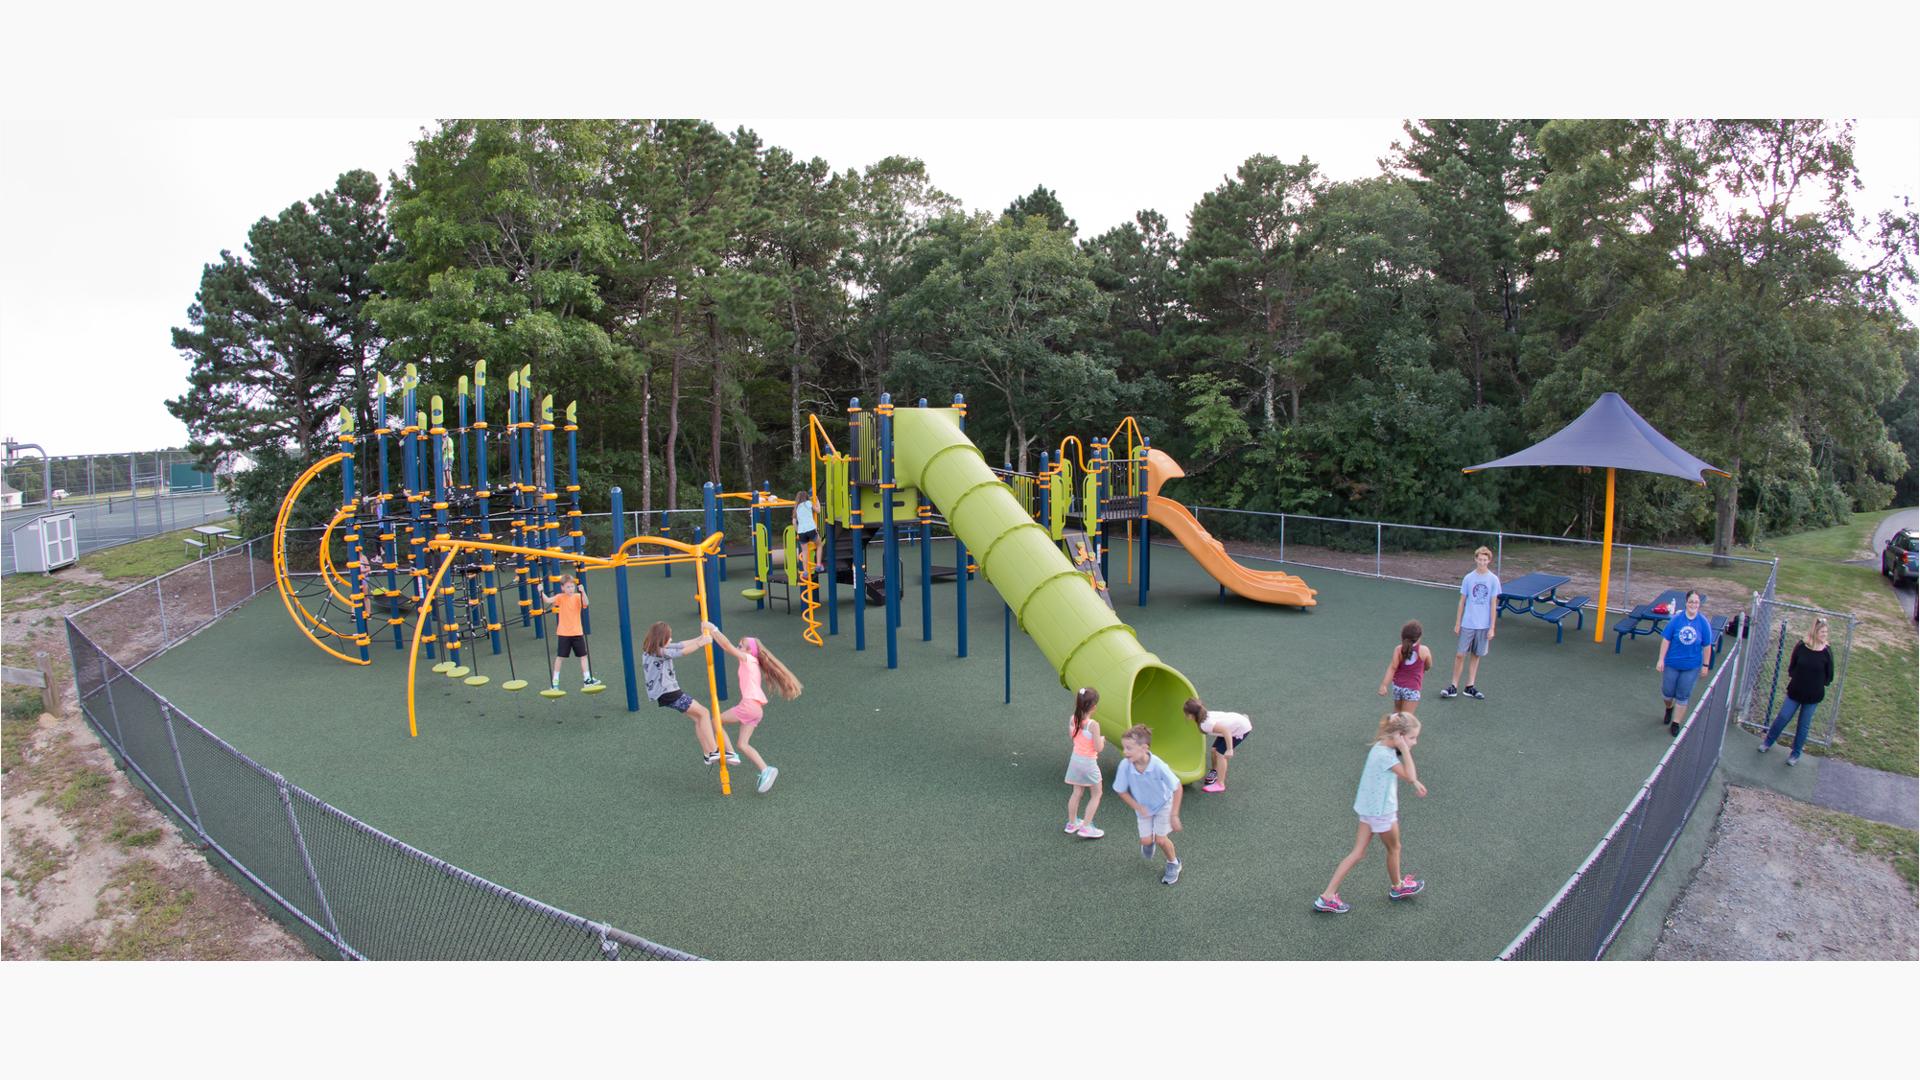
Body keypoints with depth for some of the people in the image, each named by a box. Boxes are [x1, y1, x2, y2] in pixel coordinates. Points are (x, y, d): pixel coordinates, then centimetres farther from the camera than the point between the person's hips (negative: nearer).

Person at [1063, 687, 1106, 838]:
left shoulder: (1072, 719, -8)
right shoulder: (1093, 725, -26)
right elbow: (1098, 748, -21)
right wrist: (1102, 739, -2)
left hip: (1075, 759, 6)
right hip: (1089, 763, -6)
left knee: (1077, 792, 21)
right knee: (1096, 794, 12)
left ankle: (1072, 823, 32)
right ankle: (1086, 827, 11)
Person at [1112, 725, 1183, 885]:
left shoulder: (1159, 766, -39)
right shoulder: (1124, 766, -33)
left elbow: (1177, 788, -23)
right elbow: (1121, 791, -13)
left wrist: (1174, 815, -18)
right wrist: (1138, 807, -17)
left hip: (1163, 804, -2)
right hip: (1143, 806, 2)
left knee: (1160, 840, -6)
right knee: (1145, 840, 1)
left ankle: (1173, 863, 26)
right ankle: (1149, 842, 40)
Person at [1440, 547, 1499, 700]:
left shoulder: (1493, 579, -3)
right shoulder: (1468, 578, -2)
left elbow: (1493, 604, -1)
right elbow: (1462, 602, 4)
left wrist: (1492, 628, -3)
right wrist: (1457, 624, 4)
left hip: (1484, 625, 0)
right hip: (1467, 624, 0)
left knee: (1476, 656, 10)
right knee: (1460, 655, -2)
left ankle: (1470, 687, 20)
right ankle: (1454, 686, 9)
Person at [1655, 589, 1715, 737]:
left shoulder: (1703, 622, -11)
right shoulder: (1676, 619, -12)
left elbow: (1707, 646, -3)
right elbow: (1666, 640, -7)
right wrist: (1661, 660, -8)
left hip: (1691, 666, 0)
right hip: (1672, 663, 0)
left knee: (1682, 696, 9)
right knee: (1667, 692, 12)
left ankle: (1675, 723, 24)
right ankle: (1669, 708, 44)